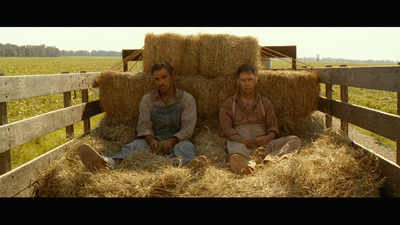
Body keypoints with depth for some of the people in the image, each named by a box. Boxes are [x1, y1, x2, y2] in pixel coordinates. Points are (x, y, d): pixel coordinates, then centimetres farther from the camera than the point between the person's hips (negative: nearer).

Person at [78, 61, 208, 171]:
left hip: (177, 140, -1)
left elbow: (188, 129, -2)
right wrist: (151, 140, -19)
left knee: (185, 146, -35)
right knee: (137, 144, -30)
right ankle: (107, 163, -62)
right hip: (154, 140, 1)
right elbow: (144, 126, 5)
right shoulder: (147, 99, 14)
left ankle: (187, 167, -74)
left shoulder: (187, 99, 8)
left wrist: (172, 141, -22)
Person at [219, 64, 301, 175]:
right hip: (239, 143, -2)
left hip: (263, 144, 3)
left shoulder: (266, 103, 26)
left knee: (295, 140, -23)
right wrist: (240, 139, -14)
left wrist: (268, 138, -8)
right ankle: (249, 165, -71)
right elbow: (225, 129, 8)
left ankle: (269, 160, -49)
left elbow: (273, 128, 18)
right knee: (237, 150, -39)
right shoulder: (228, 104, 20)